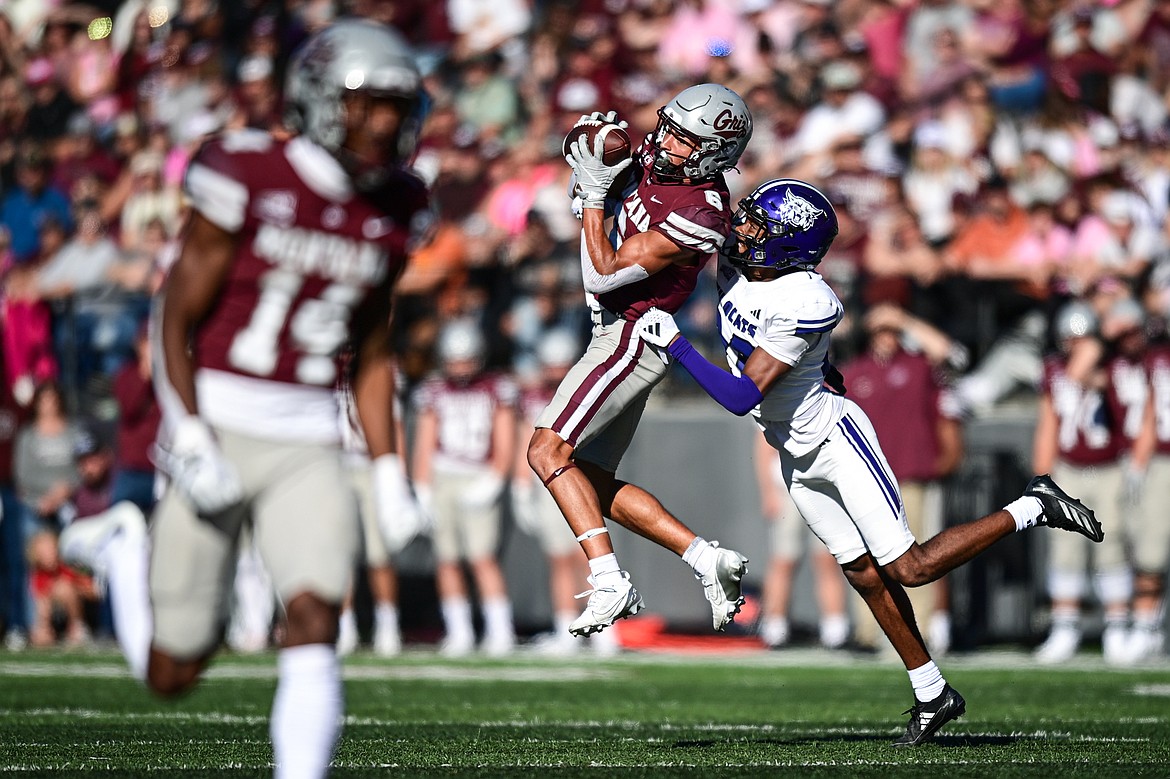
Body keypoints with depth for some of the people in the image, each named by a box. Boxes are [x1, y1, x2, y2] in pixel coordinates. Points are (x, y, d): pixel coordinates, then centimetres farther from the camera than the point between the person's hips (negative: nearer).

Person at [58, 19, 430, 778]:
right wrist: (187, 437, -16)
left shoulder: (394, 209, 6)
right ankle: (125, 552, 35)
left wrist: (388, 472, 11)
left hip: (307, 446, 4)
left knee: (316, 623, -18)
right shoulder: (248, 176, -10)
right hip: (217, 430, -4)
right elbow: (176, 319, -7)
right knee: (174, 673, 5)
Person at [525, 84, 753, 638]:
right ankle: (709, 560, 11)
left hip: (631, 337, -10)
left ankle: (609, 583, -25)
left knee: (548, 452, -20)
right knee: (595, 484, 10)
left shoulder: (699, 214, -22)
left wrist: (594, 192, -17)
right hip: (614, 336, 10)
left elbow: (604, 274, -21)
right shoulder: (653, 155, 2)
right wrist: (592, 164, 0)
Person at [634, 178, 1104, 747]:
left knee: (909, 568, -7)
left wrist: (674, 344, -32)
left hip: (835, 439, -8)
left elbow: (741, 396, -32)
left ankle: (1033, 509, 9)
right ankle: (932, 695, 16)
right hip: (795, 459, 8)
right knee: (863, 572, 8)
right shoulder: (734, 269, -7)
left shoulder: (803, 304, -31)